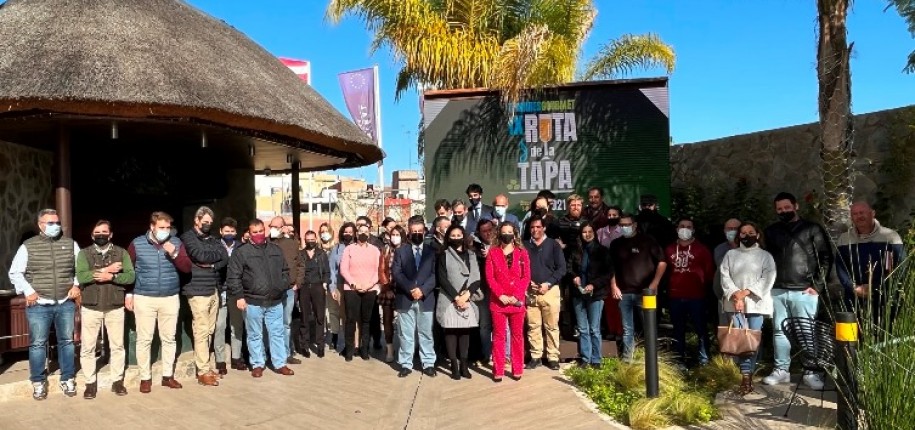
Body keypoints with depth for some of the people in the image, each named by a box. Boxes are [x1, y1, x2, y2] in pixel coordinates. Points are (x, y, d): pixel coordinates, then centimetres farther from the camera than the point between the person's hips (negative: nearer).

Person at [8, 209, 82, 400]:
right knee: (37, 343, 3)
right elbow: (15, 273, 5)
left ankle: (68, 379, 18)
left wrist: (77, 285, -1)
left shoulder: (71, 244, 6)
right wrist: (28, 291, -6)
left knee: (67, 341, 8)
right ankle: (38, 382, 17)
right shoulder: (28, 246, 1)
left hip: (66, 303, 2)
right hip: (38, 305, -1)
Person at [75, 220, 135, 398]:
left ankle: (117, 381, 19)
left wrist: (111, 277, -20)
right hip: (90, 307, 0)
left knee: (117, 346, 7)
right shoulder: (84, 253, 1)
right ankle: (90, 383, 18)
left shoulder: (121, 252, 3)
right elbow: (81, 276, -15)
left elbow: (130, 276, -7)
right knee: (87, 347, 5)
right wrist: (106, 269, -19)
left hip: (115, 307, 1)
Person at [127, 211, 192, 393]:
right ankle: (145, 378, 15)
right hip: (144, 298, -2)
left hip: (170, 298, 2)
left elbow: (187, 268, -4)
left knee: (169, 338, 9)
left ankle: (168, 375, 21)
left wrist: (174, 254, -19)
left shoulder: (176, 243, 2)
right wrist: (128, 293, 4)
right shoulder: (137, 244, -2)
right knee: (144, 339, 3)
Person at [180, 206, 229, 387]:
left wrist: (211, 265, -11)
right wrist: (217, 254, 0)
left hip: (214, 290, 6)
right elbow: (200, 255, -16)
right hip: (198, 291, -6)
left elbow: (225, 258, 6)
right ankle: (203, 372, -2)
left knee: (209, 331, 9)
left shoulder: (212, 239, 17)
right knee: (201, 331, -6)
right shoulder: (188, 237, -1)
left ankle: (205, 367, 17)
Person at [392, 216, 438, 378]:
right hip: (405, 299, 1)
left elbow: (435, 274, -2)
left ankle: (428, 364, 15)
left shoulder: (432, 251, 7)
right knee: (406, 334, 6)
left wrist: (422, 289, -14)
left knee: (426, 333, 6)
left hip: (426, 299, 0)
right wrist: (410, 289, -14)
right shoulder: (400, 251, 9)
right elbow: (396, 273, -2)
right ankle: (406, 364, 14)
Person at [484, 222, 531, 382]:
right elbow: (489, 277, -1)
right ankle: (498, 370, 9)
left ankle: (517, 369, 16)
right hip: (498, 301, 0)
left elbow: (526, 277, 0)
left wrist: (516, 296, -11)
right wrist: (501, 295, -12)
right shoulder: (492, 253, 6)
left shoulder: (522, 253, 6)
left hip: (517, 301, 1)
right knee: (498, 336, 2)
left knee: (517, 335, 6)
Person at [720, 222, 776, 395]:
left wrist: (747, 292, -14)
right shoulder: (730, 254, 12)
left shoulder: (765, 256, 8)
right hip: (734, 302, 1)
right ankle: (746, 376, -4)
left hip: (756, 303, -1)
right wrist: (735, 295, -12)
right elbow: (725, 276, 3)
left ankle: (748, 375, 4)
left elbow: (768, 279, -4)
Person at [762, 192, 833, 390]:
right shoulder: (771, 232, 12)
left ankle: (810, 373, 11)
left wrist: (817, 285, -6)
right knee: (779, 332, 7)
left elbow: (826, 257, 0)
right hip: (777, 291, 3)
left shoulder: (812, 229, 3)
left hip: (803, 291, -3)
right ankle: (781, 370, 16)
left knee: (807, 332, 1)